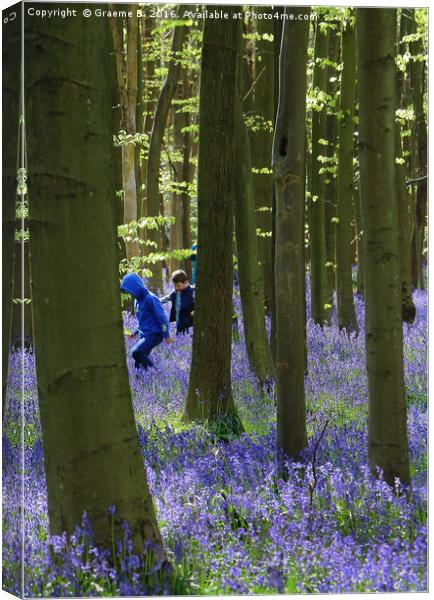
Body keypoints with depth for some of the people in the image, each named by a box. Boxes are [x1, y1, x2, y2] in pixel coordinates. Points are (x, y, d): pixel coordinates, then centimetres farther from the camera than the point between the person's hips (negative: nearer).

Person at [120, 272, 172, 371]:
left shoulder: (150, 299, -15)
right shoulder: (137, 301, 12)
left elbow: (162, 317, -16)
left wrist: (166, 336, -16)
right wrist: (135, 332, 15)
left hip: (154, 335, -9)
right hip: (144, 335, 9)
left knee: (136, 352, -24)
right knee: (139, 364, 5)